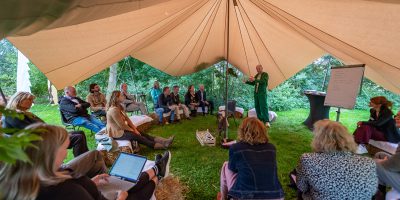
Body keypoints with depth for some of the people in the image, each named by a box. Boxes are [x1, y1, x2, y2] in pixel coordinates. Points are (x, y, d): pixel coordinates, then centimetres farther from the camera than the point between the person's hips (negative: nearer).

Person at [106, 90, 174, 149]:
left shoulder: (119, 107, 7)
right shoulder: (113, 110, -24)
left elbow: (127, 118, 6)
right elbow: (122, 125, -24)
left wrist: (135, 129, -2)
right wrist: (133, 130, -11)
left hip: (122, 129, 9)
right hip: (117, 133, -9)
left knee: (141, 134, -4)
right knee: (138, 137, -14)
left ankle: (164, 141, -11)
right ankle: (162, 145, -11)